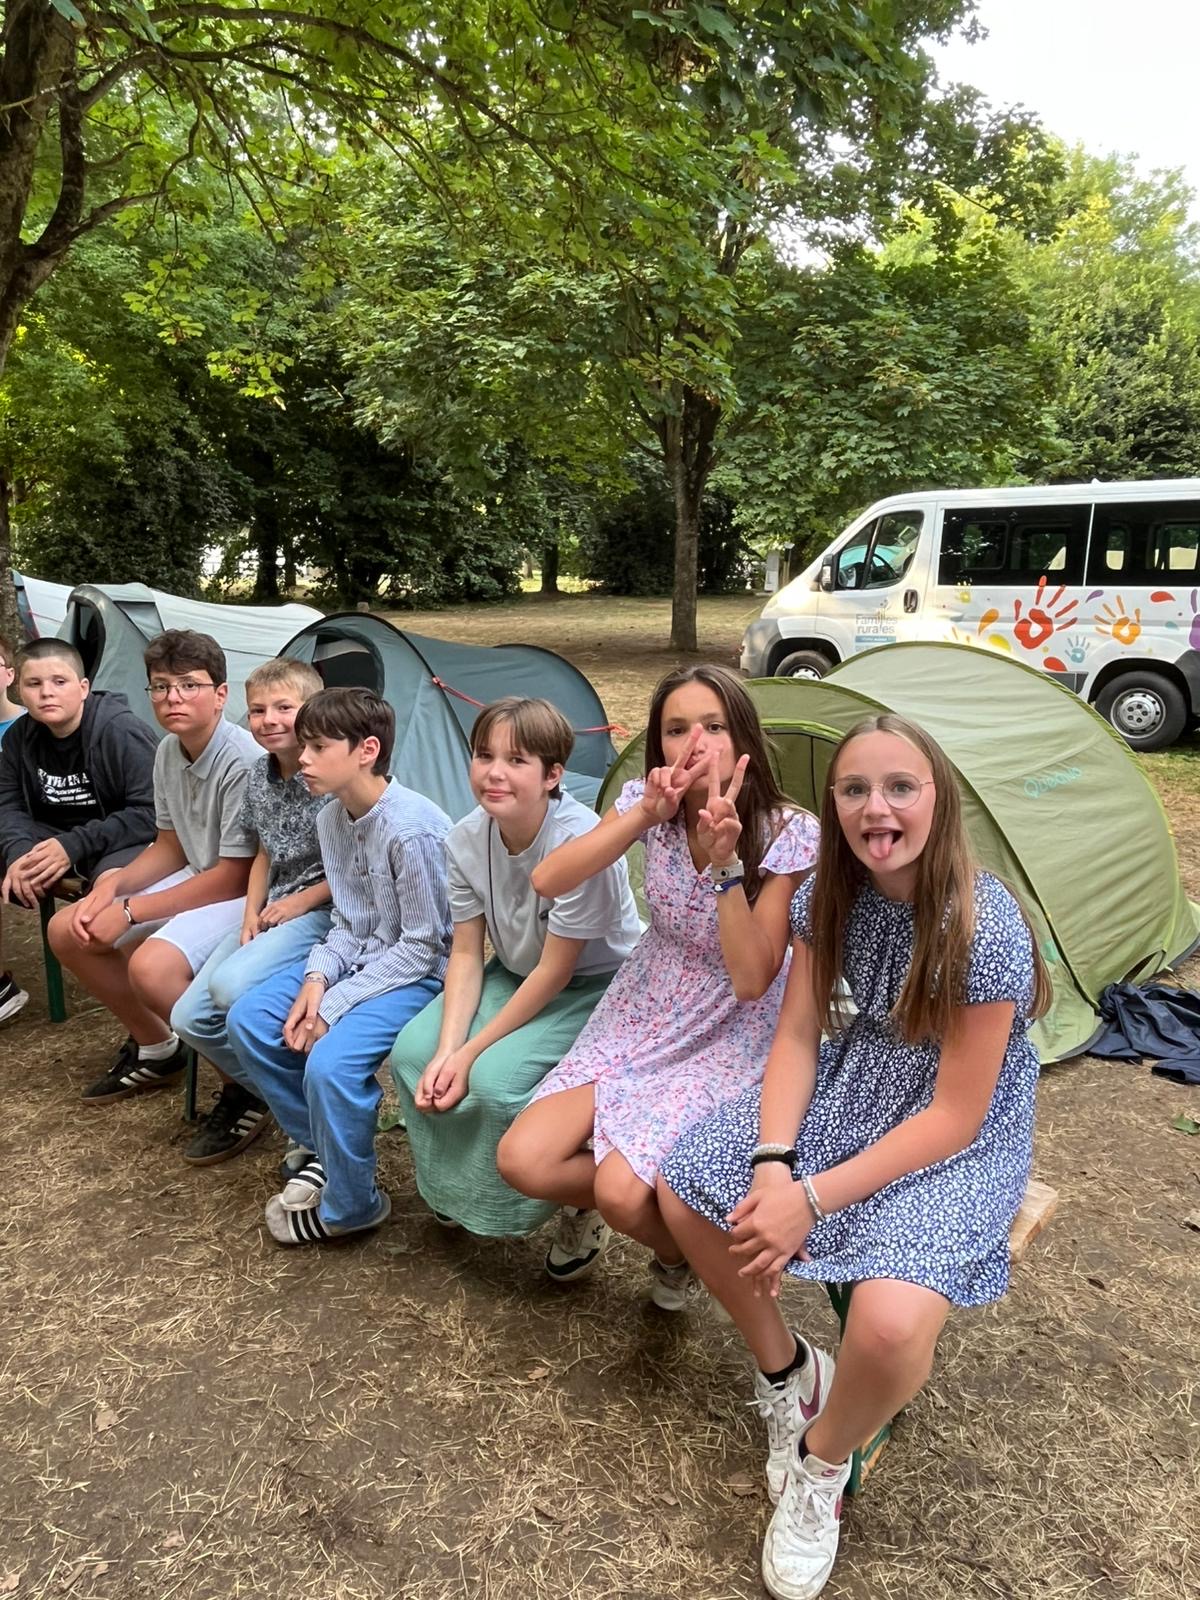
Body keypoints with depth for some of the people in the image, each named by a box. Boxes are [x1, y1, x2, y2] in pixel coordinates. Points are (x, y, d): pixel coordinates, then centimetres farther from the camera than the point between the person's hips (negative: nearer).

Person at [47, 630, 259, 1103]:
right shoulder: (168, 751, 1)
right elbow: (170, 846, 13)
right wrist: (113, 884, -6)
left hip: (247, 895, -9)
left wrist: (130, 912, -18)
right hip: (197, 879, 9)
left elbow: (235, 878, -23)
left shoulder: (245, 762, -25)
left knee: (151, 967, -32)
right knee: (69, 931, 5)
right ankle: (155, 1048, 21)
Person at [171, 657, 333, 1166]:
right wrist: (251, 913, 2)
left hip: (323, 910, -7)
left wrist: (302, 900, -14)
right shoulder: (259, 773, 6)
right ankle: (250, 1088, 23)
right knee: (190, 1017, -3)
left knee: (232, 984, -29)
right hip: (274, 911, 7)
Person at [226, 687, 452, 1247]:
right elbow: (348, 922, 9)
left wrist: (334, 1006, -20)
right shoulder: (331, 818, 1)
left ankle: (350, 1205, 0)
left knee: (330, 1062, -27)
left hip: (418, 971, -9)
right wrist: (317, 976, -11)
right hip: (358, 957, 9)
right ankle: (318, 1149, 17)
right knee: (248, 1020, -1)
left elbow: (420, 945, -21)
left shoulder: (414, 830, -25)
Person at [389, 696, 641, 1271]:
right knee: (413, 1051, -12)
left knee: (496, 1077, -27)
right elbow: (466, 954, -5)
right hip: (516, 974, 6)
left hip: (597, 988, -6)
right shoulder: (466, 839, -12)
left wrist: (470, 1053, -21)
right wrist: (448, 1049, -19)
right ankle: (456, 1184, 15)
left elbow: (555, 972, -25)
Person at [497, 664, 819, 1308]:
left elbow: (751, 981, -24)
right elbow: (547, 881, -20)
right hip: (641, 1018, 4)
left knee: (625, 1195, -21)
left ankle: (679, 1249, 14)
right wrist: (644, 813, -30)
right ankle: (597, 1194, 18)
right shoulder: (647, 802, -9)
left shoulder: (788, 832, -19)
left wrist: (724, 860, -35)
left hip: (728, 1040, -3)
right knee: (521, 1160, -14)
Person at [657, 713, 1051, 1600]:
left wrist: (812, 1199, -26)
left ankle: (821, 1467, 5)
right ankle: (785, 1368, 17)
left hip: (963, 1138, -6)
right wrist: (771, 1161, -20)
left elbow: (954, 1115, -23)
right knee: (686, 1187, -7)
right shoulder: (831, 896, -8)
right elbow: (797, 1035, -3)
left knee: (890, 1323, -30)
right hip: (856, 1090, 6)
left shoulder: (985, 929, -27)